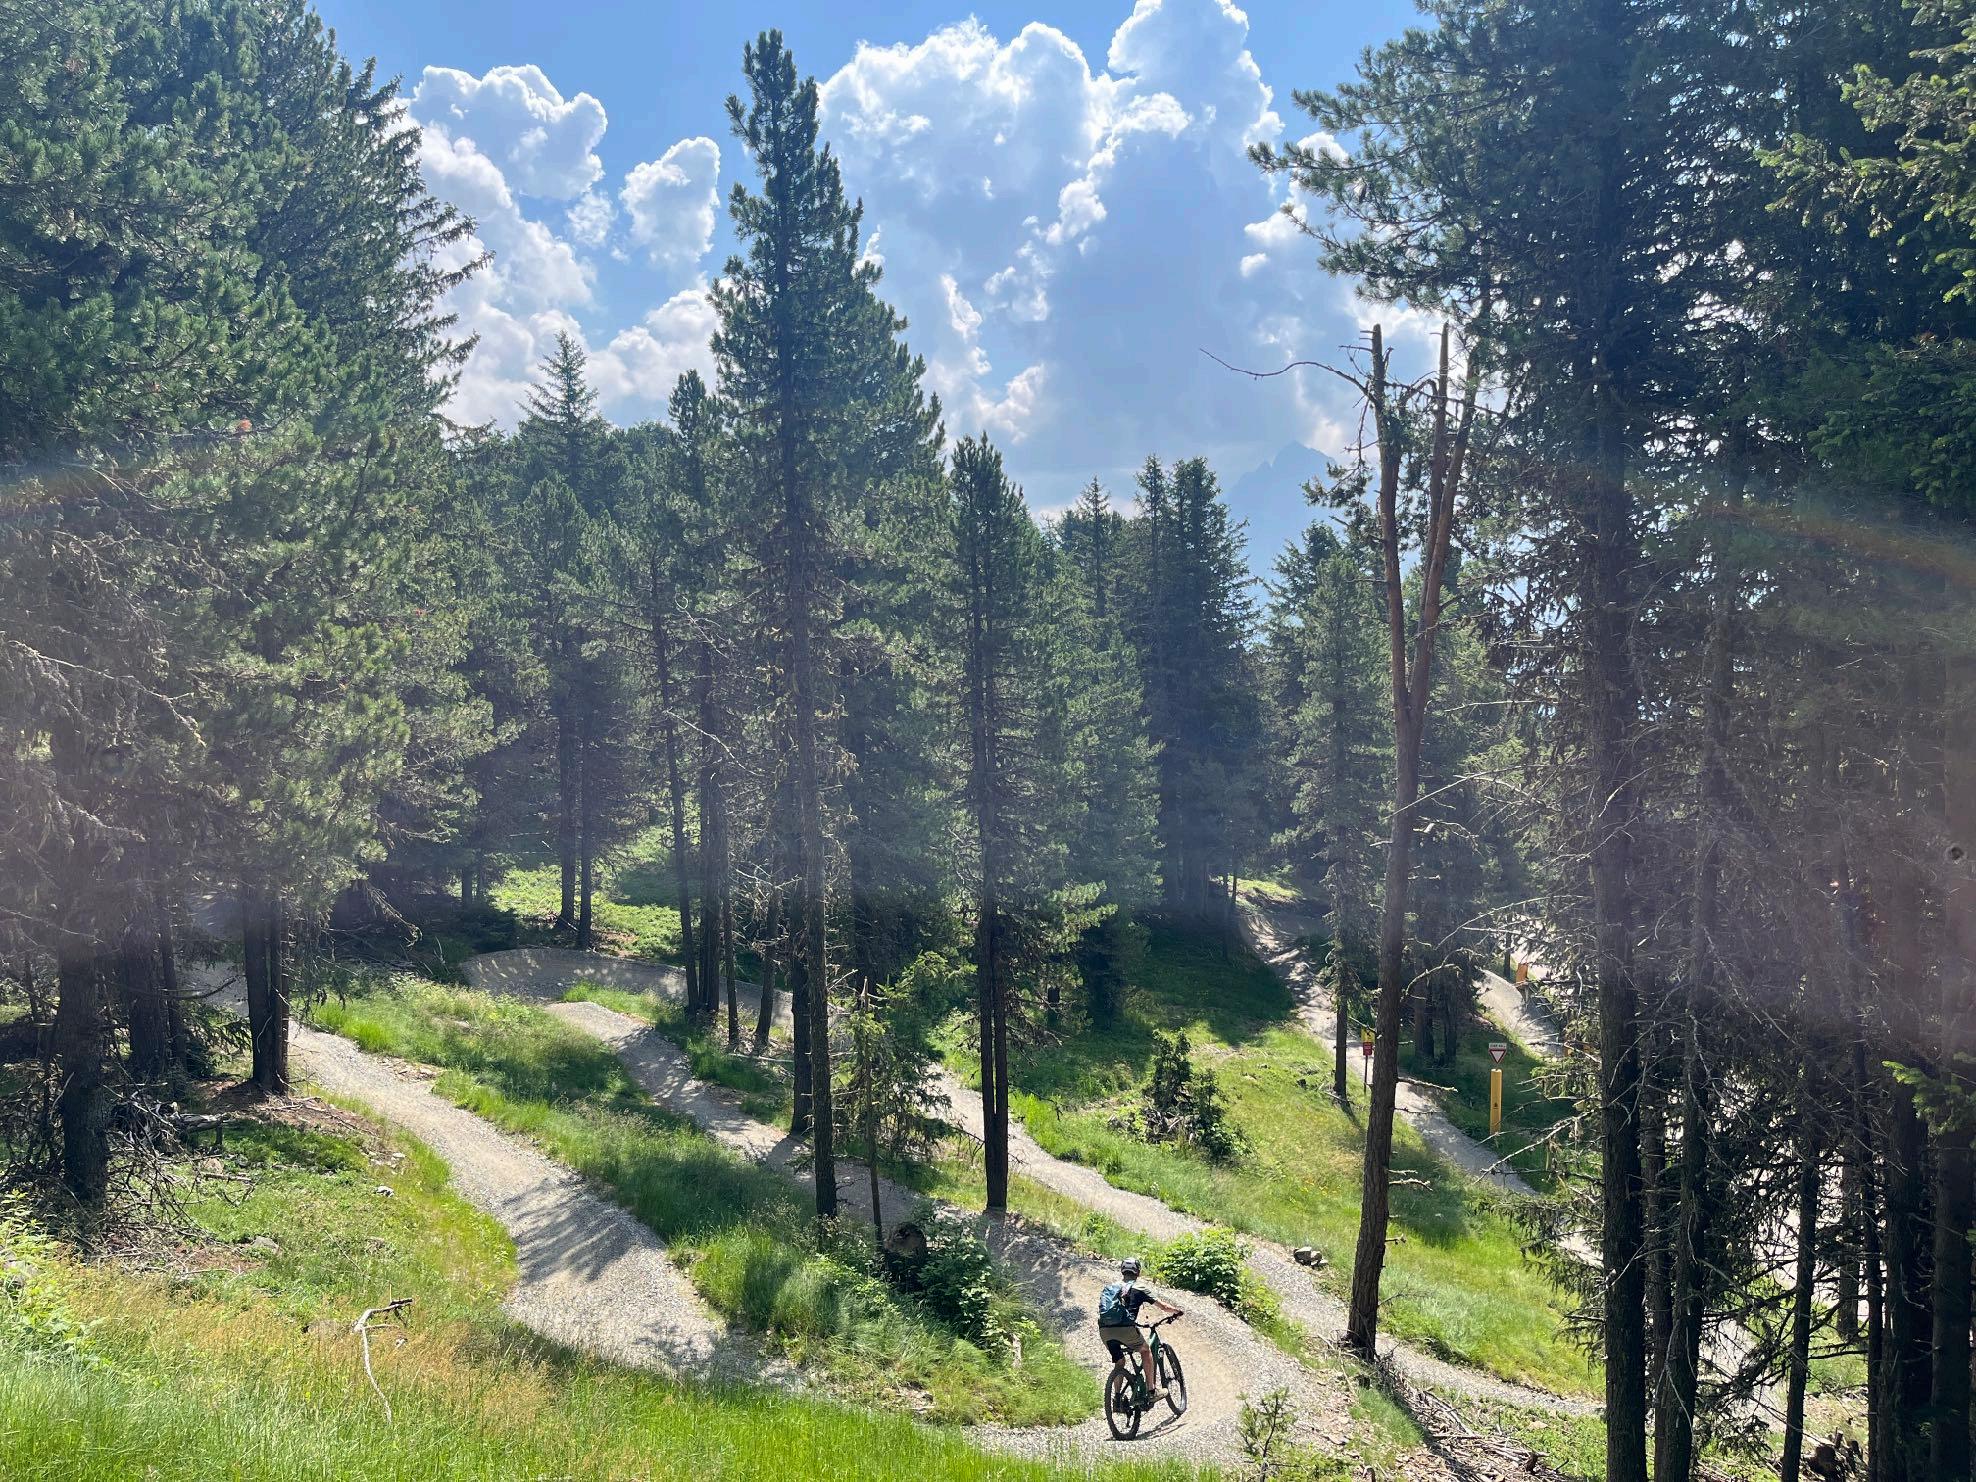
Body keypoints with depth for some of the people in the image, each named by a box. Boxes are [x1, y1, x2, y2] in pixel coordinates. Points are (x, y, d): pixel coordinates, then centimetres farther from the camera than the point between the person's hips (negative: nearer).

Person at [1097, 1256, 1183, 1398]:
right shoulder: (1138, 1288, 11)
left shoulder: (1111, 1287, 24)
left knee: (1119, 1362, 22)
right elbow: (1163, 1307, 15)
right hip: (1124, 1327, -4)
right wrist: (1176, 1311, 35)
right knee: (1145, 1351, 20)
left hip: (1104, 1330, 4)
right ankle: (1152, 1390, 20)